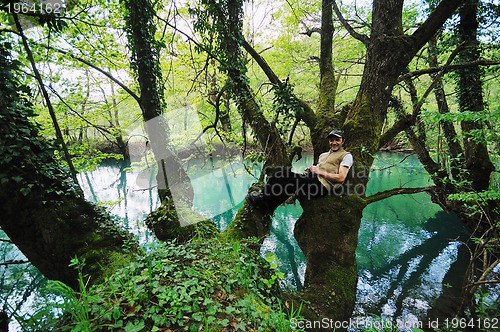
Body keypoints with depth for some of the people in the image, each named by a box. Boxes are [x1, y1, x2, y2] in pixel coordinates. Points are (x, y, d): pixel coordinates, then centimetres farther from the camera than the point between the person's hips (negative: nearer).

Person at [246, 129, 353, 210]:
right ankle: (264, 196, -23)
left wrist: (320, 172, -5)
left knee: (295, 181, -35)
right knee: (283, 171, -14)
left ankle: (265, 203, -32)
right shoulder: (323, 155, 33)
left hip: (324, 185, -7)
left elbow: (340, 178, -4)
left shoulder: (346, 156, 10)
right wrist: (311, 169, 4)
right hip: (312, 180, 8)